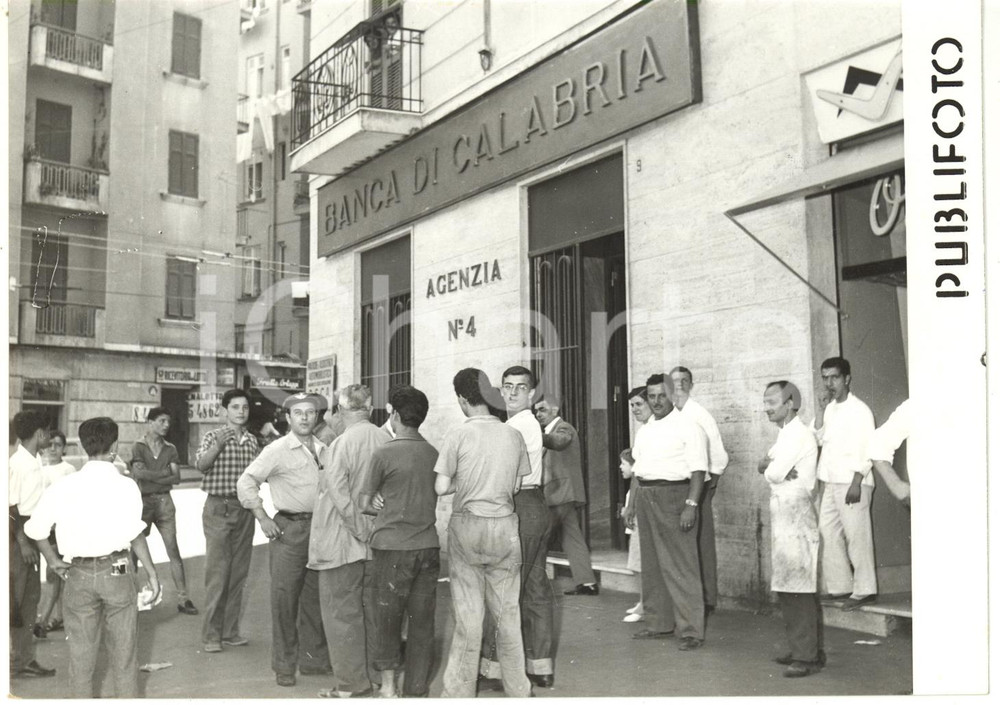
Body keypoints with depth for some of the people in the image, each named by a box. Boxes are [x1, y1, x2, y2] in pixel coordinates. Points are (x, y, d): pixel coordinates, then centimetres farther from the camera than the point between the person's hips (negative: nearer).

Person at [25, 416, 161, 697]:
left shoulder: (65, 486, -5)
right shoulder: (126, 485, -10)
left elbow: (35, 528, -4)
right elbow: (135, 534, -13)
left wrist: (53, 560, 11)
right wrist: (152, 574, -5)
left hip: (79, 574, 1)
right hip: (118, 570, -1)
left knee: (81, 652, 14)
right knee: (124, 651, 12)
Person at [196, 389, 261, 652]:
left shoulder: (252, 440, 11)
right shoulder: (214, 436, -4)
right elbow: (200, 465, -21)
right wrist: (217, 446, -37)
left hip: (245, 509, 5)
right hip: (219, 509, -5)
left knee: (239, 573, 10)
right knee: (217, 573, -4)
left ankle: (230, 631, 20)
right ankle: (211, 634, 5)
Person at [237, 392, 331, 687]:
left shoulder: (323, 450, 10)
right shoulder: (277, 450, -6)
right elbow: (246, 482, -7)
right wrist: (263, 518, -12)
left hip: (320, 528, 5)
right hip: (289, 529, -5)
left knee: (316, 597, 12)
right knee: (284, 598, -1)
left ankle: (313, 658, 24)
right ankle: (284, 666, 10)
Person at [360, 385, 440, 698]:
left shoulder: (384, 453, -9)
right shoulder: (434, 454, 3)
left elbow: (365, 504, 0)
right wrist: (391, 505, 7)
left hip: (392, 546, -4)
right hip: (428, 545, 4)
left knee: (388, 618, 12)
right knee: (422, 623, 9)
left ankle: (389, 687, 19)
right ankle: (417, 692, 15)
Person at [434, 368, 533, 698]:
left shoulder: (458, 435, -9)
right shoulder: (513, 435, 1)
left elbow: (441, 487, -8)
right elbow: (516, 486, 6)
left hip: (467, 525, -3)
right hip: (505, 526, 3)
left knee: (468, 613, 4)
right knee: (507, 611, 11)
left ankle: (460, 691, 13)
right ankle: (518, 690, 20)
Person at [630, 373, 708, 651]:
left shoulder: (687, 427, -6)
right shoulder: (644, 431, 16)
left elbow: (698, 470, -12)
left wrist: (691, 505, -20)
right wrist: (632, 503, 16)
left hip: (673, 496, -7)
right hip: (645, 498, 8)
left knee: (680, 565, -7)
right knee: (652, 564, 12)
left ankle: (691, 630, -2)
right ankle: (660, 623, 23)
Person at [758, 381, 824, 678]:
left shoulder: (798, 434, -12)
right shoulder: (786, 434, 19)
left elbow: (773, 474, -19)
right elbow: (764, 468, 11)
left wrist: (769, 467, 2)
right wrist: (769, 466, -10)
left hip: (796, 513, -10)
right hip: (784, 515, 10)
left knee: (797, 587, -9)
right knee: (788, 586, 12)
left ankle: (807, 656, -5)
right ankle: (804, 650, 19)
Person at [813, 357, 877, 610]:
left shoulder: (859, 410, -7)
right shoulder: (830, 409, 15)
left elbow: (866, 450, -12)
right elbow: (818, 439, 8)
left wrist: (856, 483, -18)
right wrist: (822, 409, 1)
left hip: (851, 483, -8)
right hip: (830, 483, 8)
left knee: (857, 536, -5)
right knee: (829, 533, 8)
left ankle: (864, 590, 2)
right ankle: (840, 586, 15)